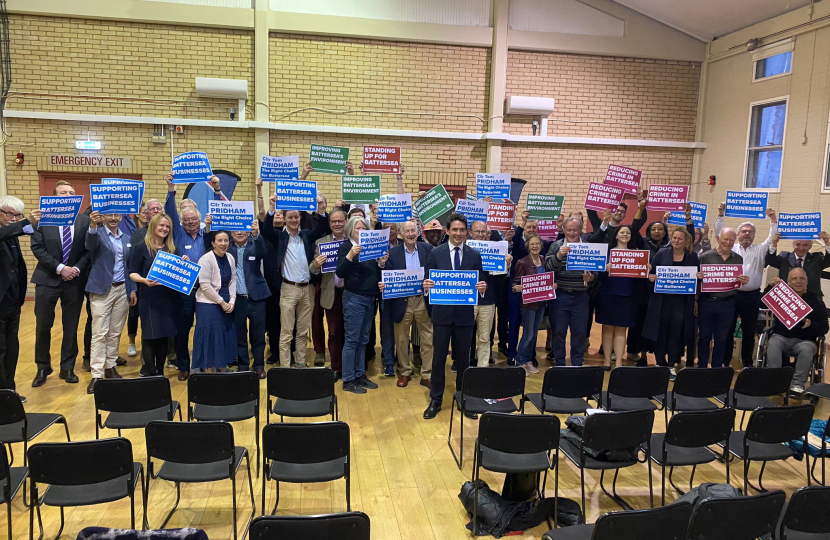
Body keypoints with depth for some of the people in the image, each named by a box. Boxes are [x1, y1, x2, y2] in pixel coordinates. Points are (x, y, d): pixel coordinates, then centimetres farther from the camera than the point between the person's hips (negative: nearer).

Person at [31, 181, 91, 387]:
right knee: (43, 326, 6)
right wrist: (59, 268, -15)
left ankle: (68, 368, 21)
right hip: (47, 279, -1)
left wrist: (77, 269, -13)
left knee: (71, 327, 8)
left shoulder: (84, 220, 3)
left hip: (75, 280, 1)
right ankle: (43, 368, 22)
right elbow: (37, 248, -7)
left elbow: (89, 250, 1)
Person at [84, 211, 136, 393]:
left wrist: (132, 289, 9)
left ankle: (110, 367, 22)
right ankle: (96, 374, 0)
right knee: (100, 333, -4)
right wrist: (93, 226, -45)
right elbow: (90, 246, -27)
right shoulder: (98, 233, -3)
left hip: (122, 290, 5)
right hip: (102, 290, -4)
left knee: (115, 333, 10)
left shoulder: (126, 239, 12)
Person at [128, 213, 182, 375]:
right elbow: (132, 273, -4)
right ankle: (150, 373, 5)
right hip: (150, 299, -4)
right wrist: (144, 280, -23)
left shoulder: (173, 249, 11)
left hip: (169, 298, 4)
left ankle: (160, 372, 18)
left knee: (164, 335, 9)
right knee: (150, 336, -1)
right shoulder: (141, 248, -2)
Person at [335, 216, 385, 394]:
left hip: (370, 298, 6)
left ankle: (360, 375, 21)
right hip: (354, 298, -6)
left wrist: (381, 263, -4)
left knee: (363, 339, 12)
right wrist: (350, 255, -28)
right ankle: (348, 380, 4)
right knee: (352, 339, -3)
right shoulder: (346, 246, -6)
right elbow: (340, 273, -16)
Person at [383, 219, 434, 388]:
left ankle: (427, 375, 16)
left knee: (428, 339, 4)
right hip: (401, 301, 0)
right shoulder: (393, 252, 1)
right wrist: (383, 285, -17)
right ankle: (405, 372, 27)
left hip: (423, 300, 0)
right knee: (401, 339, 10)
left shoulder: (428, 249, 2)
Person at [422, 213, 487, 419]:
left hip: (465, 314, 1)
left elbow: (479, 284, 4)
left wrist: (482, 287, -18)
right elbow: (428, 280, 0)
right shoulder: (436, 253, -1)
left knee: (463, 358, 12)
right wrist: (427, 285, -21)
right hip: (442, 313, -1)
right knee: (438, 358, 6)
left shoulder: (474, 255, 2)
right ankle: (435, 400, 19)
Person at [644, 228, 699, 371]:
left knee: (676, 332, 4)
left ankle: (672, 365, 15)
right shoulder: (662, 253, 2)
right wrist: (650, 277, -19)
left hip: (682, 301, 1)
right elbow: (651, 273, 2)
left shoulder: (693, 257, 6)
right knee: (661, 331, 4)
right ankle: (660, 363, 17)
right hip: (662, 299, 0)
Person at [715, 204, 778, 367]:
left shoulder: (760, 249, 11)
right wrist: (721, 214, -8)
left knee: (749, 331, 9)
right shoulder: (730, 248, 7)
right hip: (731, 294, -1)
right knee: (728, 329, 3)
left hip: (752, 296, 2)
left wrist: (773, 219, -7)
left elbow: (773, 238, 2)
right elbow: (719, 233, 1)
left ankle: (747, 363, 19)